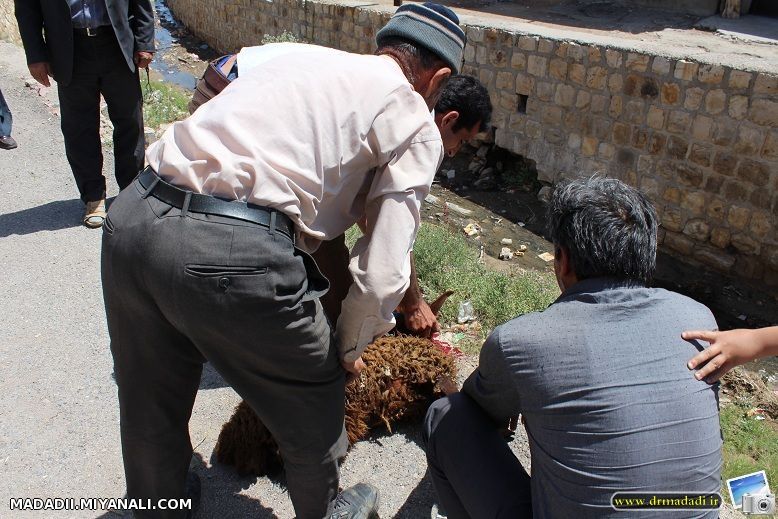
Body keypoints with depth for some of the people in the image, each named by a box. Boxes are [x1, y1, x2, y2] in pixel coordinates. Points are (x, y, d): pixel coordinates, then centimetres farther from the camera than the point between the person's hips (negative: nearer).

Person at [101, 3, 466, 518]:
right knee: (314, 404, 22)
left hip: (129, 218, 8)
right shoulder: (416, 123, 7)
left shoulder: (307, 61, 25)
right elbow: (381, 276, -1)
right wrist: (348, 350, 18)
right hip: (235, 251, -7)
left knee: (151, 404, 29)